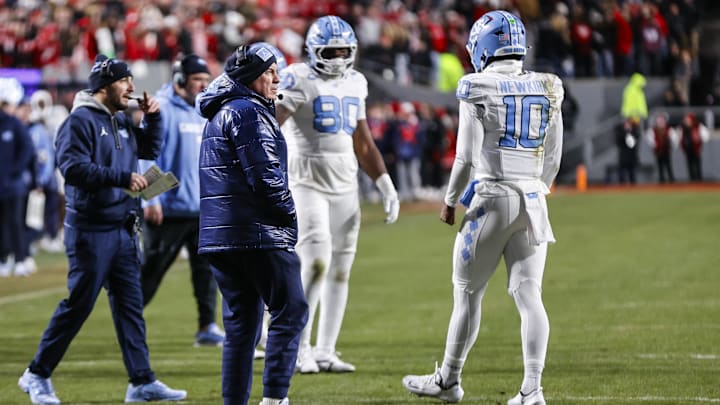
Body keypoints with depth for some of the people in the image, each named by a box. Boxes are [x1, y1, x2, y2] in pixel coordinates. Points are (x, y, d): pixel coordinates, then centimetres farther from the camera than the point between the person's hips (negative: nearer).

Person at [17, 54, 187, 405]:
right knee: (78, 304, -5)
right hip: (90, 229, -8)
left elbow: (150, 149, 27)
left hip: (123, 229, 8)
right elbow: (73, 167, -23)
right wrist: (122, 177, -28)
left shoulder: (122, 122, 15)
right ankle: (37, 375, 7)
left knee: (130, 304, 7)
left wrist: (152, 117, 10)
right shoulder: (80, 121, -12)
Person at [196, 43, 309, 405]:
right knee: (290, 311, -6)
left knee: (241, 322, 11)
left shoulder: (220, 114, 21)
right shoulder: (248, 113, -10)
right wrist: (289, 214, -3)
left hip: (220, 235, 10)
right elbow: (264, 176, -17)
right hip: (258, 232, -10)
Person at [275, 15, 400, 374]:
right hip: (307, 180, -6)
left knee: (340, 270, 5)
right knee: (316, 262, -16)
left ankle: (325, 351, 11)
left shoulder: (355, 83, 12)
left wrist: (386, 186, 16)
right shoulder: (298, 80, -8)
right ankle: (297, 347, -5)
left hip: (346, 184, 7)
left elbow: (363, 143, 20)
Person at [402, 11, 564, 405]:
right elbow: (552, 158, 11)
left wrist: (450, 200, 4)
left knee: (468, 291, 8)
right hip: (533, 201, 5)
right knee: (528, 295, 2)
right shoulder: (547, 90, 7)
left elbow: (467, 156, -9)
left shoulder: (478, 88, -8)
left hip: (492, 198, -4)